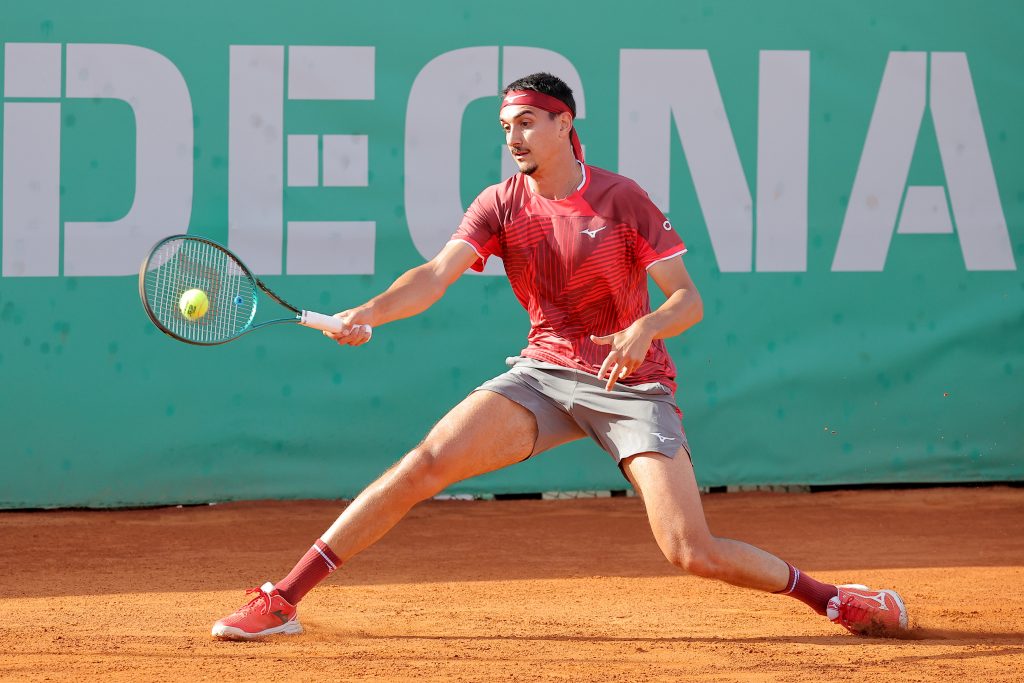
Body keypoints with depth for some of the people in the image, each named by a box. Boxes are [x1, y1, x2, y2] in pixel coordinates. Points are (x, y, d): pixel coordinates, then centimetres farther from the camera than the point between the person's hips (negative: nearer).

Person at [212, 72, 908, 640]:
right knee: (431, 458, -17)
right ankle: (282, 599, -15)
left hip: (633, 382, -3)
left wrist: (646, 327, -33)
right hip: (544, 374, 3)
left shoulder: (622, 199, -8)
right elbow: (437, 274, -13)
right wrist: (366, 314, -31)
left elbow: (689, 300, -11)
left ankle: (829, 596, 7)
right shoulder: (501, 204, 1)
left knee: (690, 551, -17)